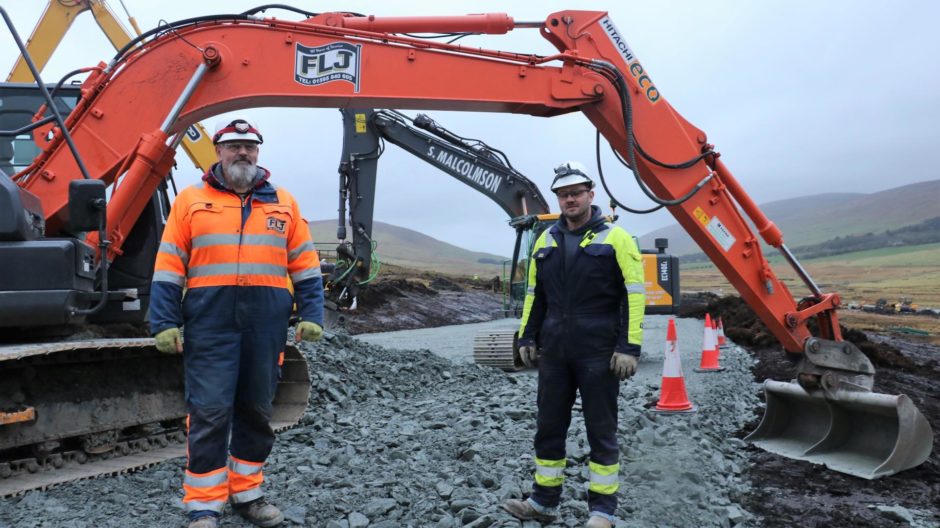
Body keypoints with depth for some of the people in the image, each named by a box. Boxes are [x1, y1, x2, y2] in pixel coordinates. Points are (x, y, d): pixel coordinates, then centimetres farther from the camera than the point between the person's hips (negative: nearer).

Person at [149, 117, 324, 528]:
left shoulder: (283, 202, 12)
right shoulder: (191, 200, 7)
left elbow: (305, 266, 11)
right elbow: (169, 268, 3)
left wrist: (311, 314, 2)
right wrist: (165, 322, -4)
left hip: (267, 322, 3)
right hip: (210, 320, -2)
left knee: (256, 410, 11)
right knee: (209, 412, -3)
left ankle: (246, 493, 25)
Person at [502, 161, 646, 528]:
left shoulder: (614, 238, -4)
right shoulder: (545, 241, 13)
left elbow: (634, 295, -8)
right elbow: (534, 294, 19)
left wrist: (629, 347, -14)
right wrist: (527, 337, 13)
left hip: (598, 354, -5)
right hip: (554, 353, 5)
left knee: (601, 432, 5)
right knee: (548, 428, 13)